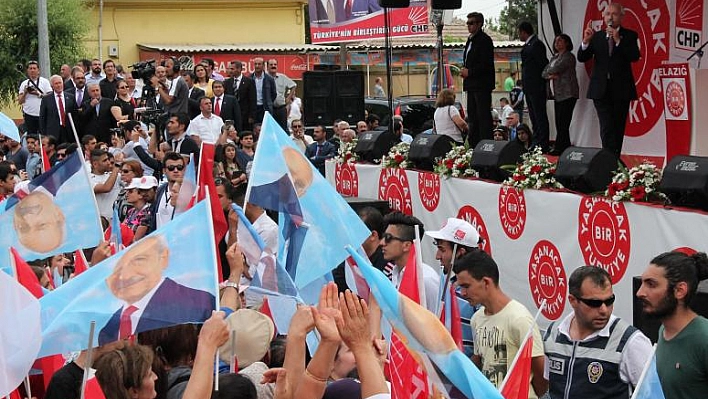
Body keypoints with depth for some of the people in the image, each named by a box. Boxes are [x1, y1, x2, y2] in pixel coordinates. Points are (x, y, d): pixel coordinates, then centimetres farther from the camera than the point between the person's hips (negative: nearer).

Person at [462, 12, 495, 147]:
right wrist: (465, 71, 8)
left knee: (483, 116, -10)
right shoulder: (471, 40, 18)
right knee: (473, 117, 12)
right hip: (472, 85, 10)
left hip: (482, 84, -10)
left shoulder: (484, 40, -10)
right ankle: (474, 145, 16)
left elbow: (486, 64, -17)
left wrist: (470, 72, -15)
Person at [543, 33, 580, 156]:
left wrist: (549, 72, 7)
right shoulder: (554, 57, 21)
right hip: (558, 95, 8)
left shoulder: (569, 57, -5)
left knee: (563, 123, -10)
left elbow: (556, 69, -14)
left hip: (568, 94, -8)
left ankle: (560, 148, -10)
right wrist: (550, 75, -7)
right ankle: (565, 148, 9)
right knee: (559, 123, 5)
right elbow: (544, 73, 14)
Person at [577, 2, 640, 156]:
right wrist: (586, 41, -15)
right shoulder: (596, 36, 8)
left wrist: (618, 40, -20)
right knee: (607, 128, -10)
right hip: (601, 90, 0)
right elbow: (582, 58, 3)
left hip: (621, 90, 0)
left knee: (618, 128, 6)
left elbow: (634, 57, -12)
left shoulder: (629, 35, 3)